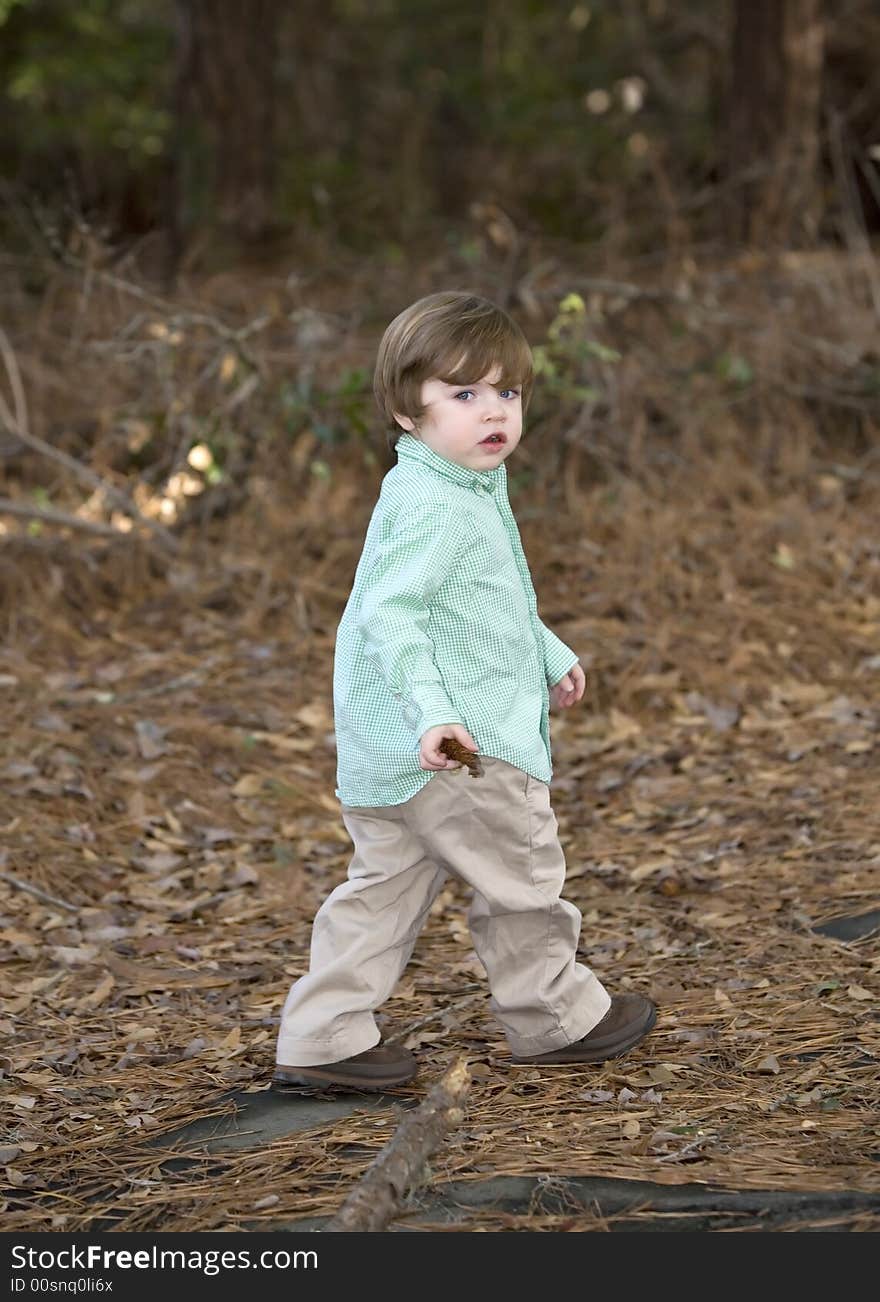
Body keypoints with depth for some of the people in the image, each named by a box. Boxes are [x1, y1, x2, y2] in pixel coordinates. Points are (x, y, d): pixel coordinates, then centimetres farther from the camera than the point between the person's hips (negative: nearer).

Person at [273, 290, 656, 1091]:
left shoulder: (472, 491, 16)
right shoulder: (431, 507, -19)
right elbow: (391, 614, -28)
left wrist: (551, 656, 39)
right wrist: (431, 712, -37)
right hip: (457, 749, -10)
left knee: (385, 887, 13)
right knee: (521, 875, 6)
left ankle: (321, 1038, 15)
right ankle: (557, 1018, 24)